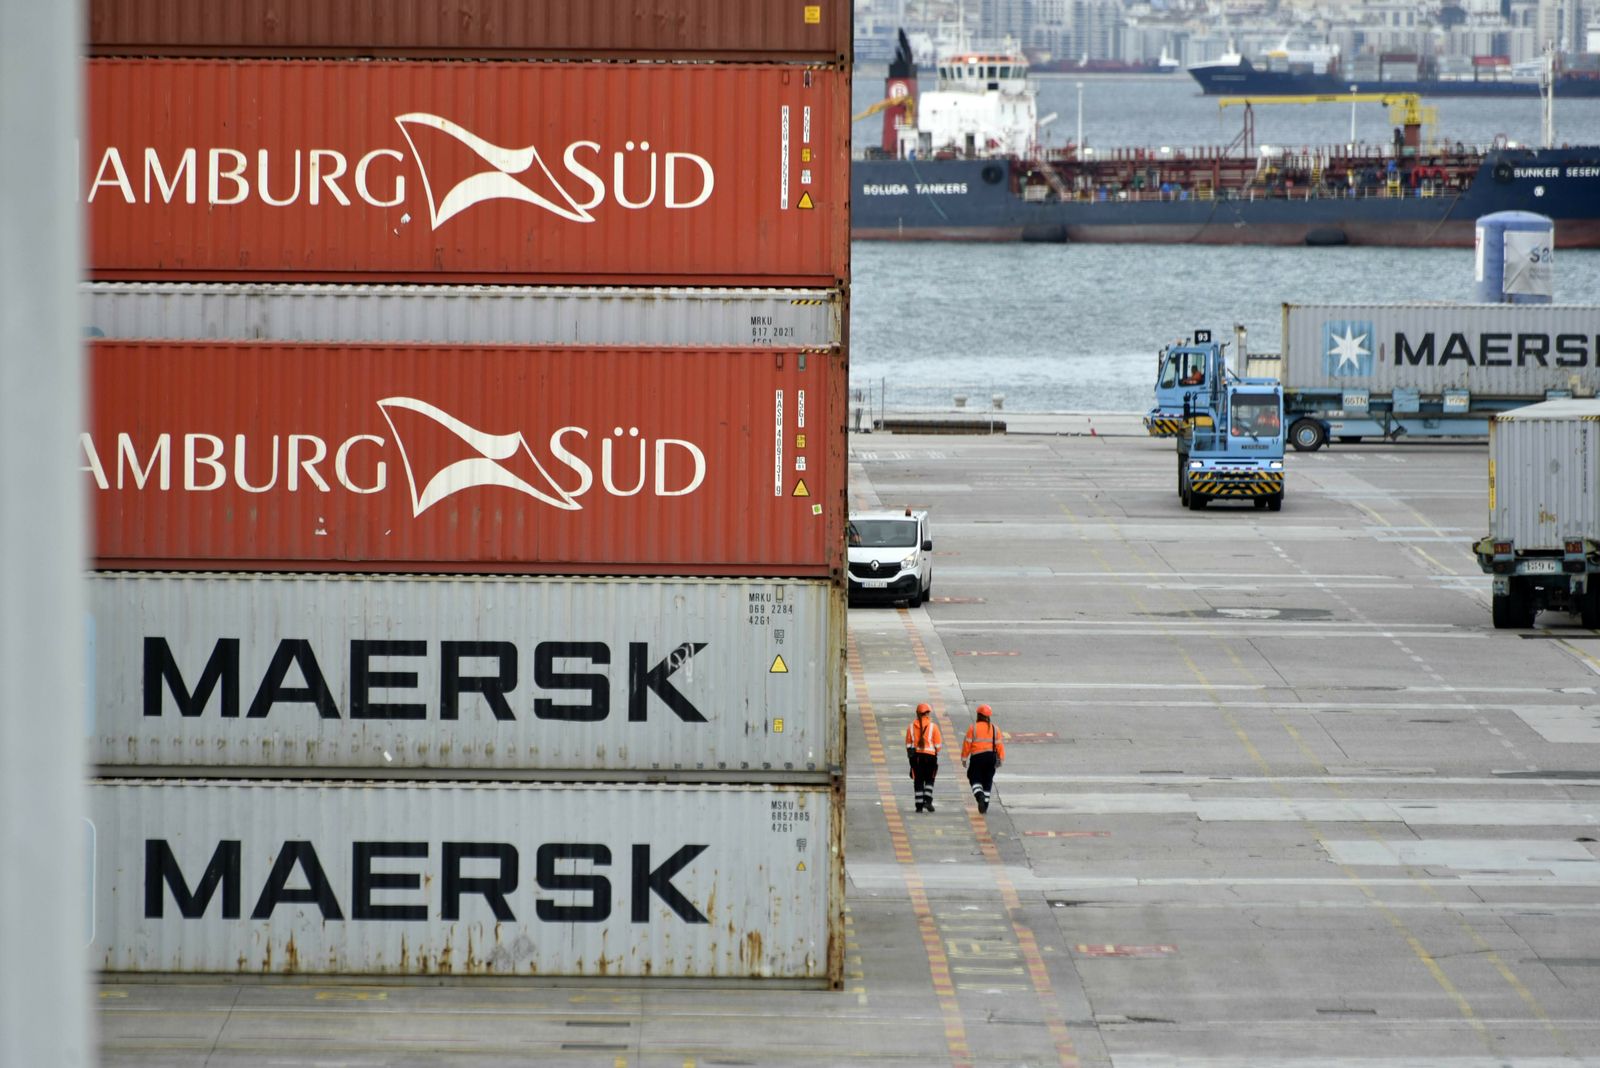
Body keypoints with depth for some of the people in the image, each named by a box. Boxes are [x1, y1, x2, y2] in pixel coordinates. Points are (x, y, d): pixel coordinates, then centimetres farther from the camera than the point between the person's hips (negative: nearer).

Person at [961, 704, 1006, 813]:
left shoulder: (973, 728, -5)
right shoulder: (995, 729, 4)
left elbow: (967, 744, -5)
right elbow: (999, 744, 3)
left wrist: (964, 758, 3)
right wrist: (1001, 759, 10)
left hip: (977, 757, -3)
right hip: (991, 757, 3)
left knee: (975, 779, 2)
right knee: (987, 782, 13)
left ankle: (980, 796, -27)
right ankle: (985, 805, 14)